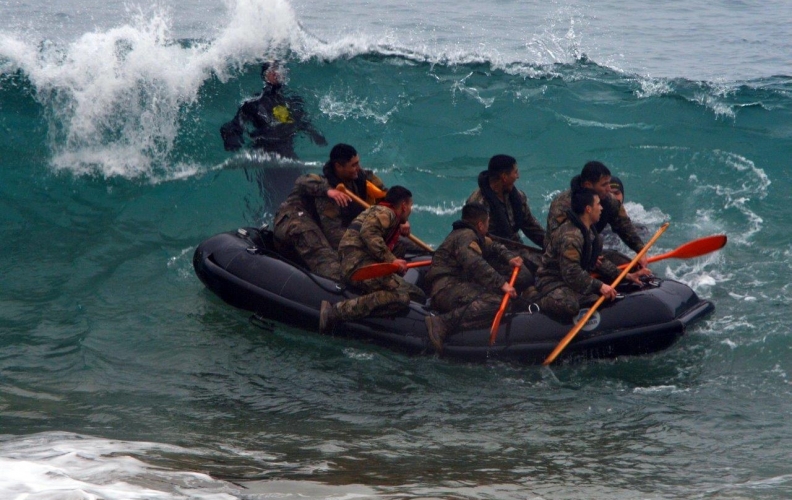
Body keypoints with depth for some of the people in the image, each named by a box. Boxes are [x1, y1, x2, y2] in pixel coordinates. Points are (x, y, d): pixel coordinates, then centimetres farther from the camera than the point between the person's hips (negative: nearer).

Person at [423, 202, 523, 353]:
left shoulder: (472, 235, 27)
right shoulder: (466, 235, -6)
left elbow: (493, 247, 38)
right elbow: (474, 263, -23)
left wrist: (509, 257, 17)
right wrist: (501, 283, -26)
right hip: (447, 288, -11)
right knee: (496, 302, -31)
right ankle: (442, 323, -39)